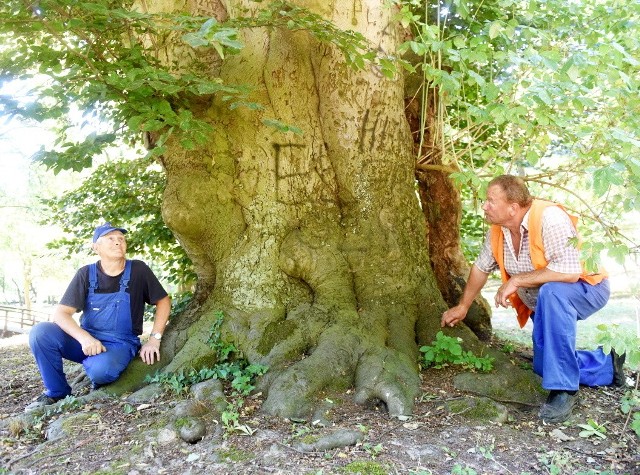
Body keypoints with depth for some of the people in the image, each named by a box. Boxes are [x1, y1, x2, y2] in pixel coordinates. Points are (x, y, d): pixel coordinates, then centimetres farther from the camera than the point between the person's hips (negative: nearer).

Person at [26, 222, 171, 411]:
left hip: (120, 344, -3)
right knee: (40, 333, -22)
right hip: (86, 340, 3)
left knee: (101, 369, -36)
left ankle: (101, 387, 5)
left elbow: (163, 301, 1)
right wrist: (85, 338, -27)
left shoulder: (138, 270, -7)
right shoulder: (86, 274, -3)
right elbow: (61, 313, -9)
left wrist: (154, 339, -9)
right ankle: (57, 393, -1)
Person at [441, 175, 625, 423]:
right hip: (544, 303, 8)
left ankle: (564, 389, -31)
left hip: (586, 288, -8)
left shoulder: (549, 218, -31)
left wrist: (516, 280, -32)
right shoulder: (497, 230, -8)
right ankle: (608, 365, 31)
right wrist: (463, 306, 14)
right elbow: (481, 267, 8)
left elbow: (569, 271, -39)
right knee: (543, 366, 9)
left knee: (551, 292, -41)